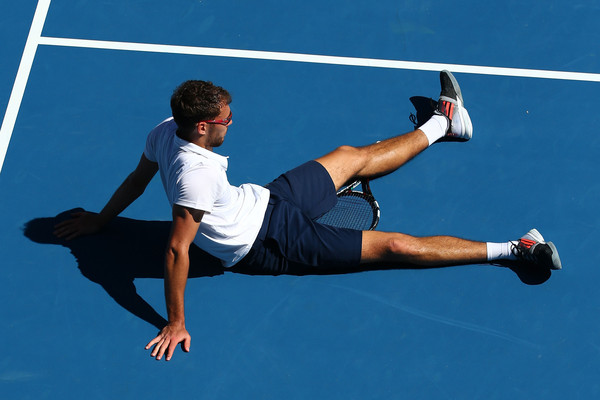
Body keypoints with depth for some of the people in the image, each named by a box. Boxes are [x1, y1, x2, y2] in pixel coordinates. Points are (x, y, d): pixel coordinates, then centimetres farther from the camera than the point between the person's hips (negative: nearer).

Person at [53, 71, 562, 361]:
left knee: (351, 157, 19)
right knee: (393, 246, -10)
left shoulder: (165, 132, -11)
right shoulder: (195, 173, -37)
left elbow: (136, 180, 3)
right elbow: (177, 250, -35)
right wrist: (175, 324, -29)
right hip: (272, 243, -9)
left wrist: (101, 219, 19)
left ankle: (441, 124, 41)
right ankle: (512, 250, -5)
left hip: (265, 198, 9)